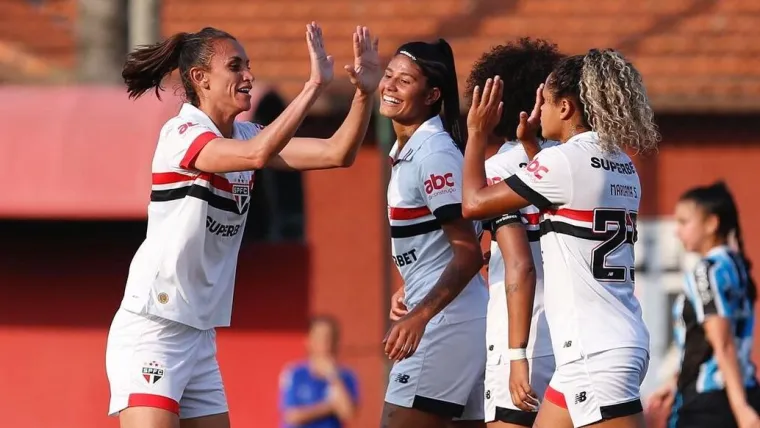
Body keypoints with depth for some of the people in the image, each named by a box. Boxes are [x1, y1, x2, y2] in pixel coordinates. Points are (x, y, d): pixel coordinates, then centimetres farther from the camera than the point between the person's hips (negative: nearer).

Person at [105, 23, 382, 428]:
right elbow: (257, 155, -32)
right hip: (151, 333, -8)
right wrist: (315, 84, -33)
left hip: (199, 336, 8)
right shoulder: (181, 133, -13)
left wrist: (365, 91, -11)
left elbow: (337, 153, 4)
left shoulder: (244, 135, 10)